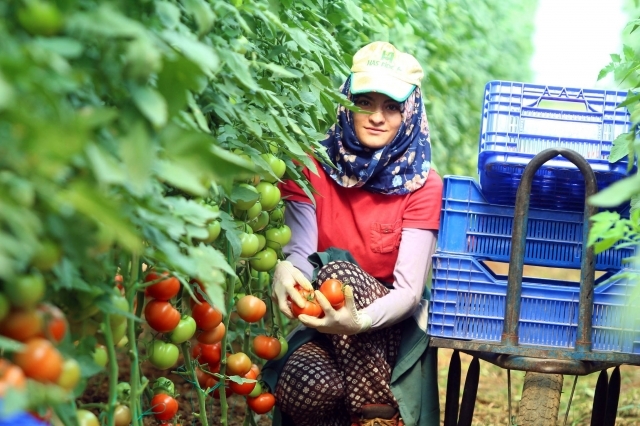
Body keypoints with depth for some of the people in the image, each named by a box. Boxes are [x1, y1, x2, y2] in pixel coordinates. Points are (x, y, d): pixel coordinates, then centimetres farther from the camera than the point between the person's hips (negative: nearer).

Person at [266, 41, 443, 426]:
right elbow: (300, 252, -11)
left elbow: (409, 290, -18)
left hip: (388, 325, -1)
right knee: (306, 387, -33)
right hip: (325, 325, 1)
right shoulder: (314, 167, -2)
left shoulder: (422, 185, -9)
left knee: (337, 271, -31)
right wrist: (285, 271, -37)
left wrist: (360, 321, -40)